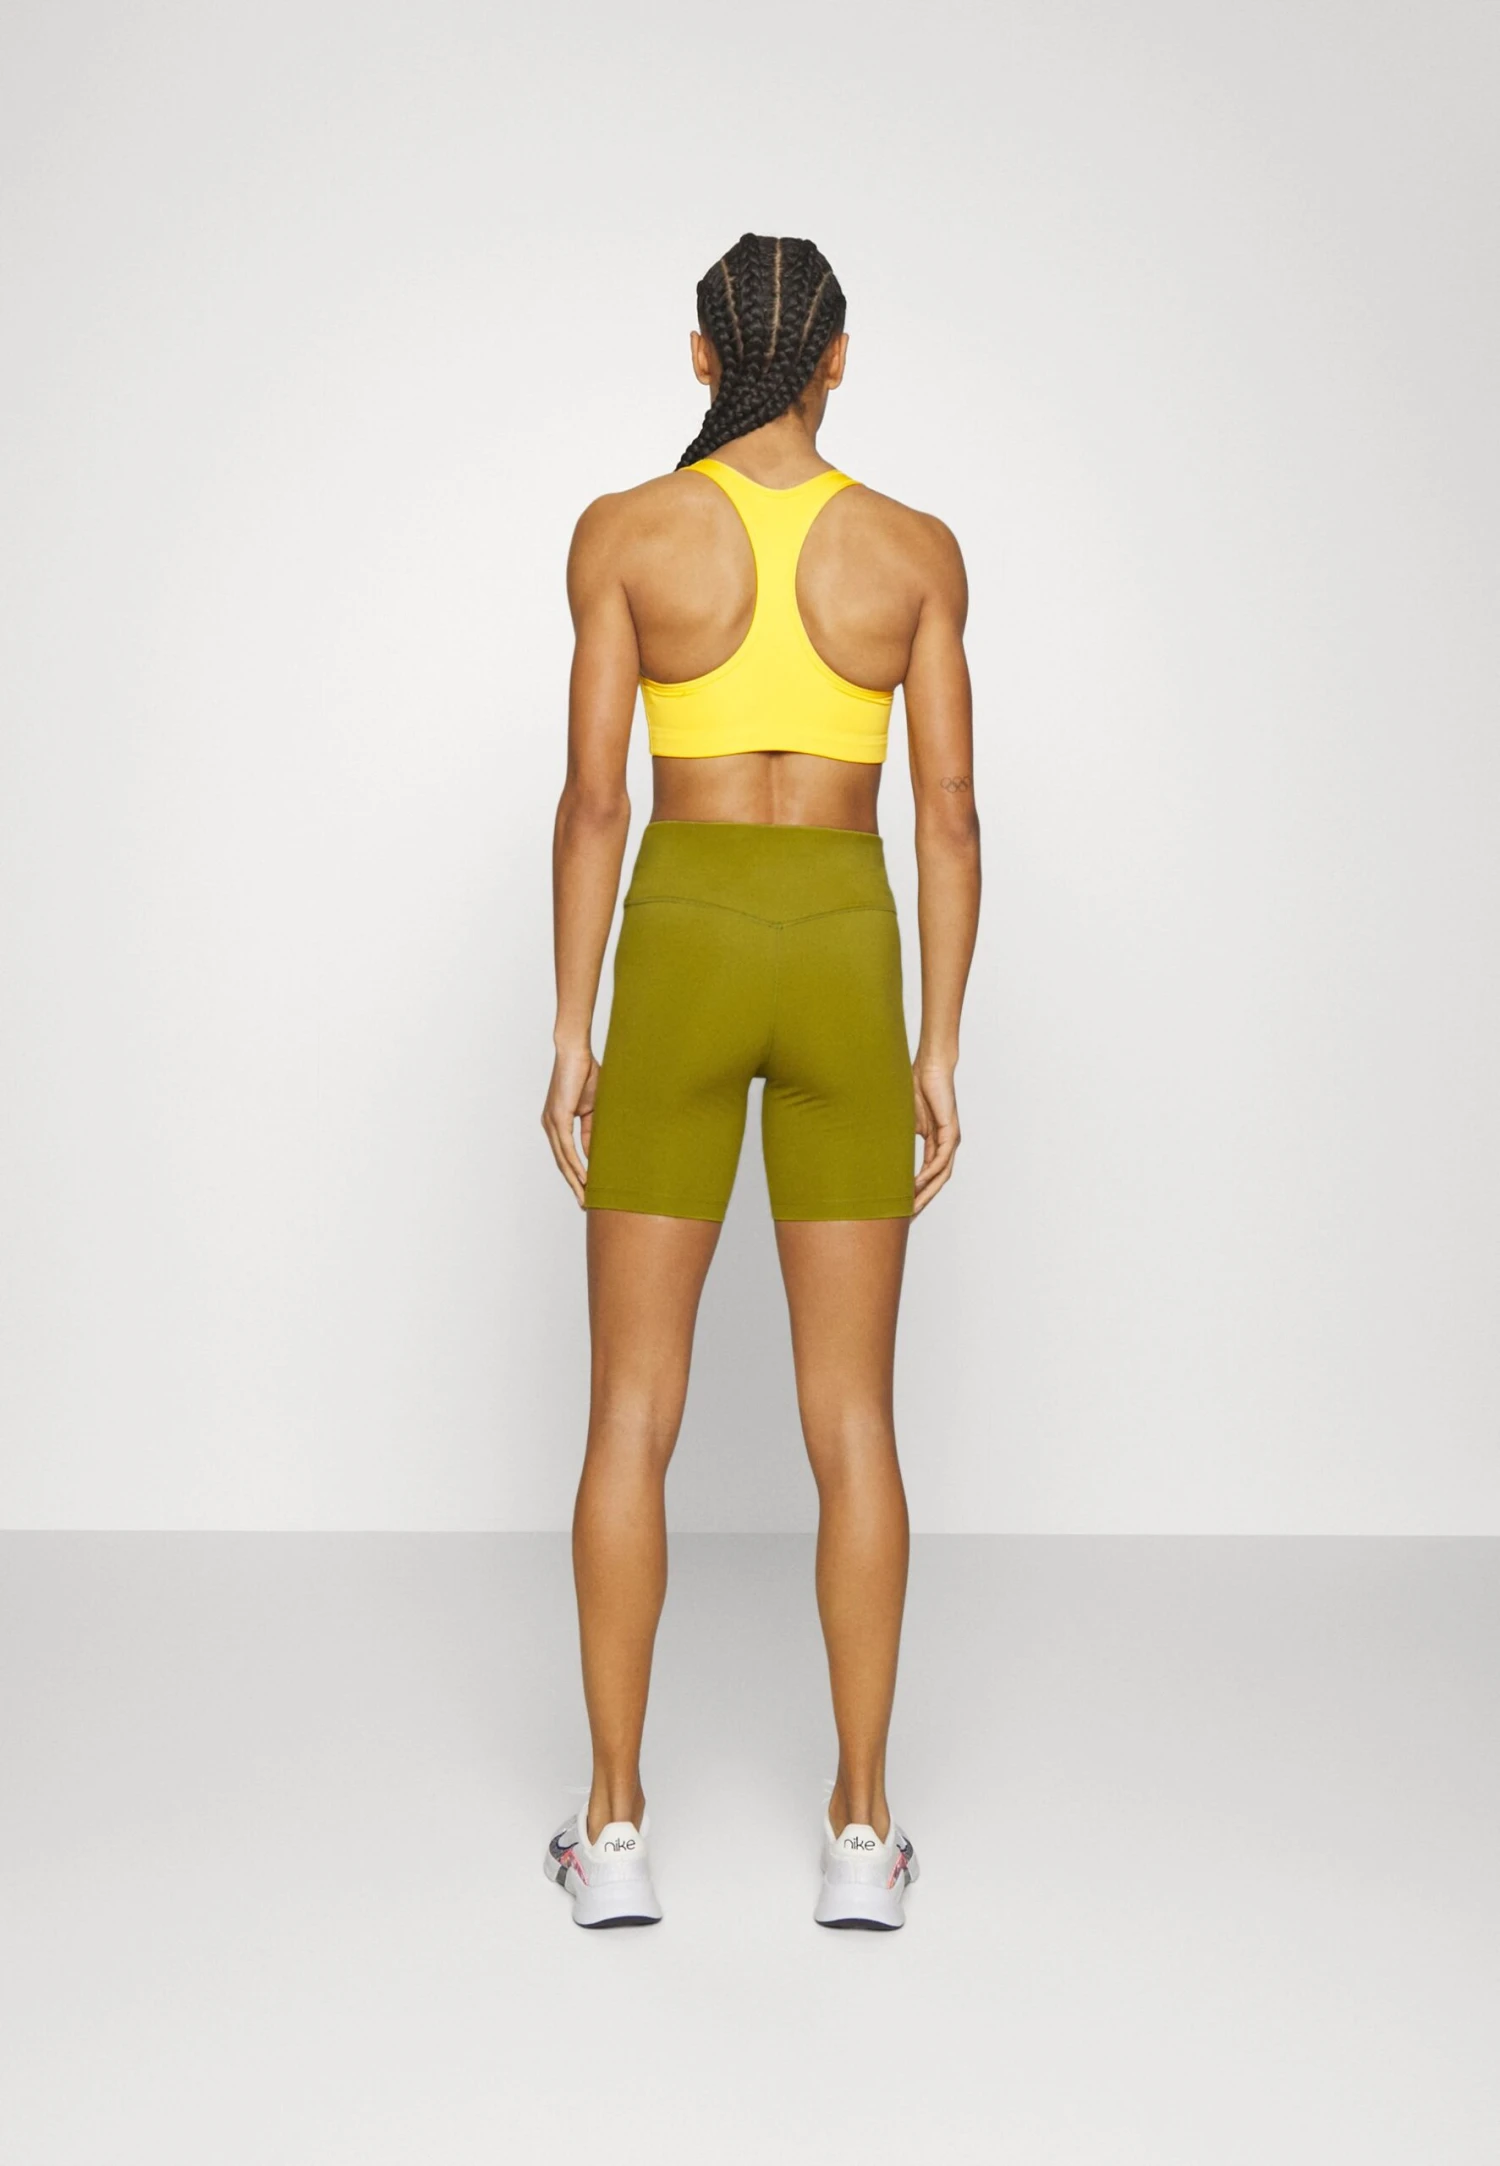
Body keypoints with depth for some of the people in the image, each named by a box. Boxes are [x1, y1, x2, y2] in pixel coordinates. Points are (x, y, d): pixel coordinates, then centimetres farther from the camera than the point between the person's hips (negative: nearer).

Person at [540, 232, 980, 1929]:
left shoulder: (624, 532, -1)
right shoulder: (917, 549, 3)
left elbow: (592, 802, -5)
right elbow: (948, 816, 1)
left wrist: (571, 1041, 1)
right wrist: (939, 1052, 6)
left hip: (681, 956, -1)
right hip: (845, 962, 1)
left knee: (632, 1408, 7)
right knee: (851, 1416, 7)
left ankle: (616, 1830, 10)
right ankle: (859, 1834, 10)